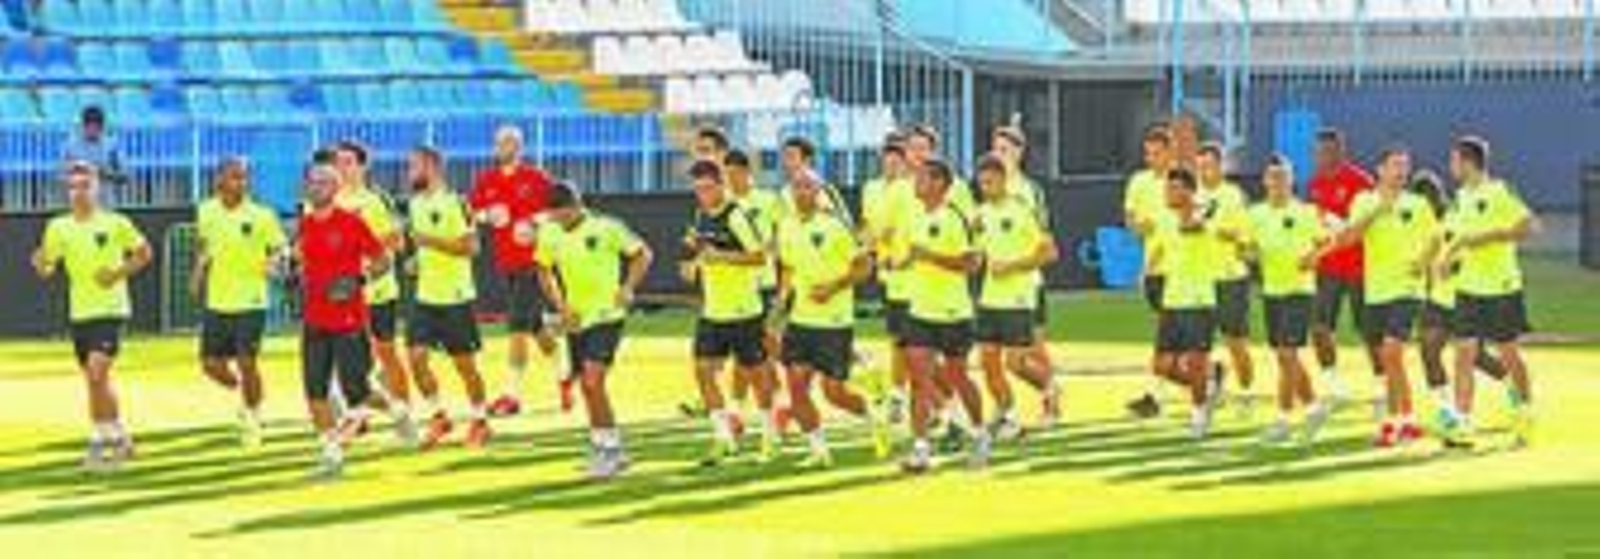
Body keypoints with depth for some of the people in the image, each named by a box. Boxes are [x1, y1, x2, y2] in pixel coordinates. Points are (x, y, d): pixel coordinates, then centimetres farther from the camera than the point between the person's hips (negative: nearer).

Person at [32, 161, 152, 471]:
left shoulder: (116, 224, -8)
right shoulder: (58, 227, 3)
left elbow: (144, 253, 4)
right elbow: (46, 270, 7)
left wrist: (119, 273, -11)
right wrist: (40, 263, -16)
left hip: (110, 309, -5)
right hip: (79, 313, 5)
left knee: (97, 373, -18)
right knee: (95, 381, 10)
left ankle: (100, 443, -10)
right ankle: (119, 438, 25)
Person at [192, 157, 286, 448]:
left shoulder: (261, 216, -11)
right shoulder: (206, 211, 2)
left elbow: (280, 247, -7)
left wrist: (273, 261, -27)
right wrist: (199, 269, 9)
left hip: (250, 302, -4)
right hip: (216, 302, 4)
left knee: (247, 363, -7)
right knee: (212, 364, 4)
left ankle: (253, 416, 14)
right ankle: (244, 394, 34)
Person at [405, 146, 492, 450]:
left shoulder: (454, 203, -15)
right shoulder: (416, 203, 10)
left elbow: (470, 246, -20)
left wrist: (431, 241, -24)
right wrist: (418, 259, 7)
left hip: (455, 297, -7)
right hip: (425, 296, 7)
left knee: (464, 362, 3)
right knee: (416, 356, -3)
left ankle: (479, 421, 18)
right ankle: (438, 416, 11)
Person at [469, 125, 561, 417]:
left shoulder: (536, 179, -5)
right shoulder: (486, 181, 9)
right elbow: (470, 213, 12)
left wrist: (537, 223, -17)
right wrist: (487, 216, -8)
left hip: (533, 261, -6)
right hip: (505, 264, 6)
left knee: (518, 325, -13)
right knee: (534, 325, 16)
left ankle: (513, 393, -12)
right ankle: (563, 375, 35)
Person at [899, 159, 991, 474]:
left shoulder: (954, 218, -15)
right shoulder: (918, 218, 8)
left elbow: (970, 263, -22)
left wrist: (930, 256, -27)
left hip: (953, 313, -6)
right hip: (920, 311, 6)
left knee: (956, 377, 9)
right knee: (920, 378, -6)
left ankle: (980, 436, 31)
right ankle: (920, 449, -8)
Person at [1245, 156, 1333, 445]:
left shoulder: (1304, 212, -7)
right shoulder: (1257, 213, 7)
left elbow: (1323, 241, -4)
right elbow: (1251, 248, 14)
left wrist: (1310, 255, -21)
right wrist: (1251, 250, -8)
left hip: (1298, 290, -6)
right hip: (1271, 290, 6)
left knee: (1288, 354, -11)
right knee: (1284, 357, 10)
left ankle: (1283, 420, -8)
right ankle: (1314, 407, 26)